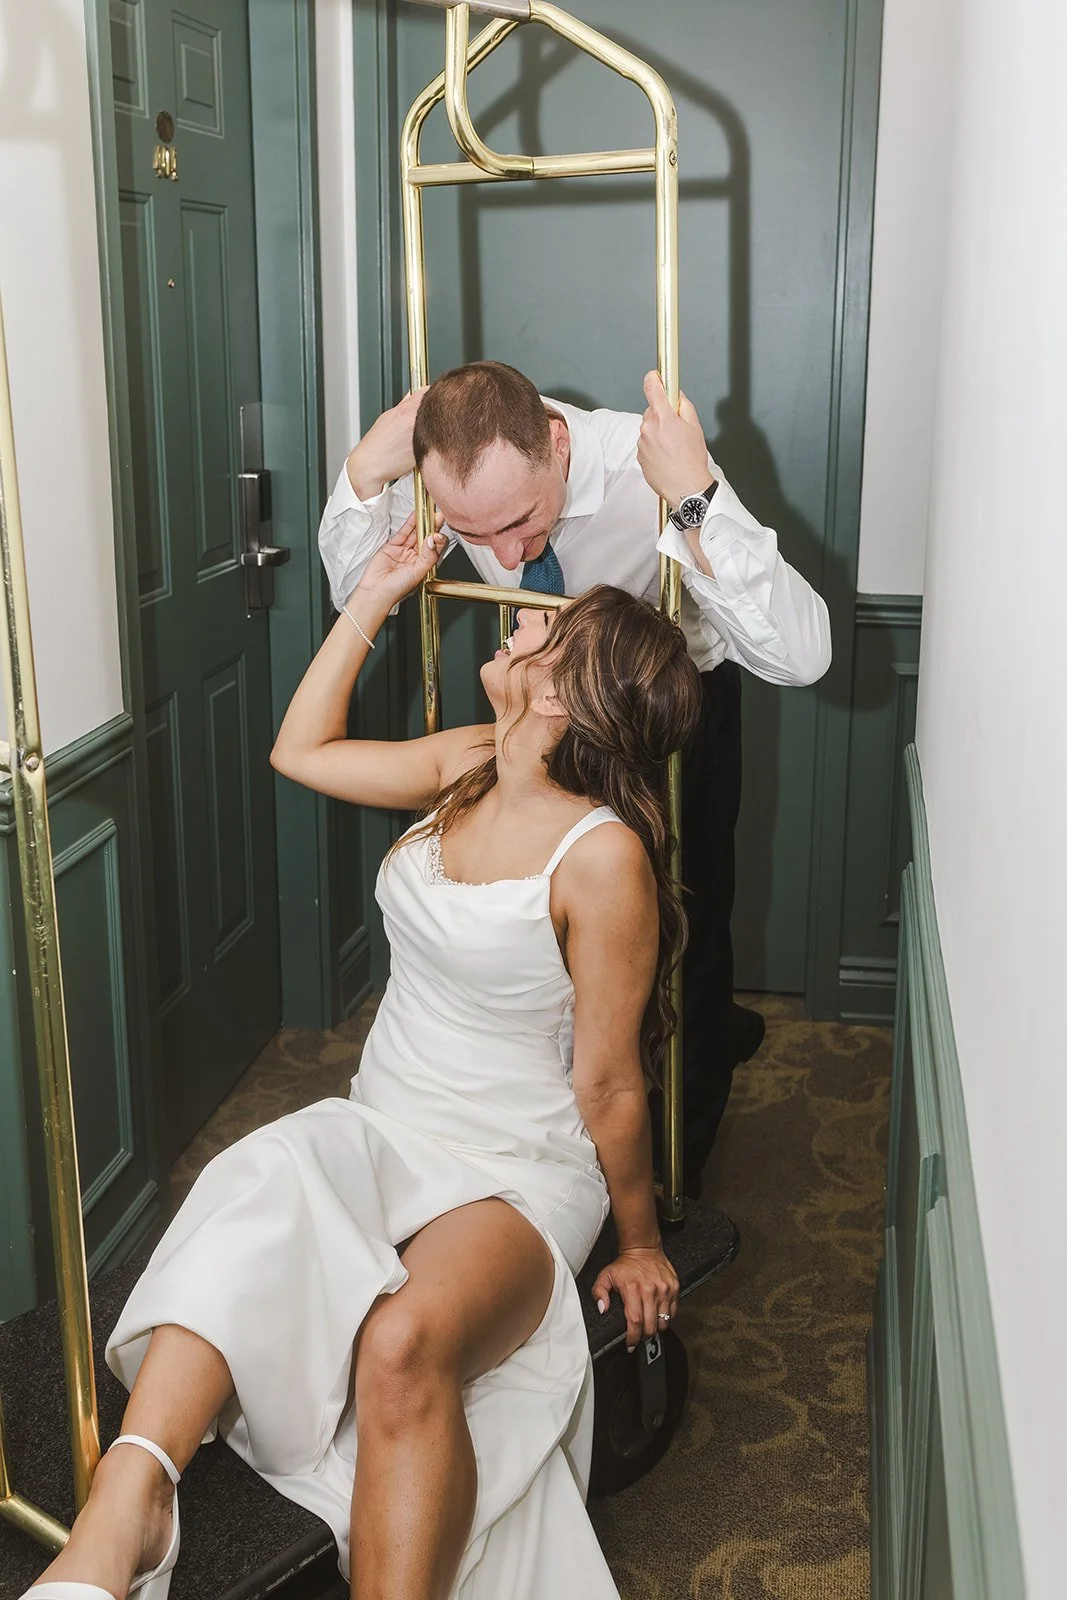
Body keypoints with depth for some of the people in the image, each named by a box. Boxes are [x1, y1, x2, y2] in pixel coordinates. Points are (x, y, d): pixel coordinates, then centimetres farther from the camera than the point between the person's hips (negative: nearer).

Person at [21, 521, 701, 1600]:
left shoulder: (602, 853, -19)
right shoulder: (469, 765, 4)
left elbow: (608, 1084, -11)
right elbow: (302, 751, 17)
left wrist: (640, 1241, -1)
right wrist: (374, 596, 12)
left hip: (519, 1177, -6)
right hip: (380, 1136, 6)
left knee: (403, 1342, -36)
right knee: (256, 1195, -29)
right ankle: (123, 1510, -37)